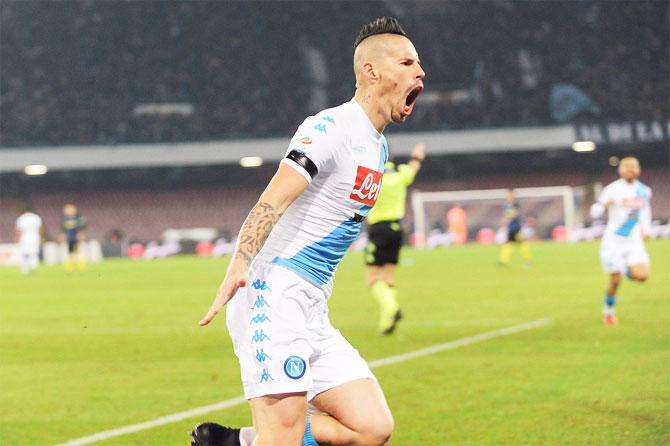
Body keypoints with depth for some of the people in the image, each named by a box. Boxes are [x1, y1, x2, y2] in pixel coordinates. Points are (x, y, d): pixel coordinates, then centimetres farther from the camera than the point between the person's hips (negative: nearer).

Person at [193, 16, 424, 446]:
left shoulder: (379, 147, 18)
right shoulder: (331, 128, -11)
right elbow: (274, 200, -24)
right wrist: (239, 266, -38)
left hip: (313, 314, 9)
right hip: (275, 298, -9)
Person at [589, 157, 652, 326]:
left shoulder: (644, 191, 5)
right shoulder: (613, 190, -10)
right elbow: (595, 213, -11)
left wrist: (646, 229, 14)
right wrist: (603, 205, -32)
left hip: (634, 241, 3)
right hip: (614, 240, -3)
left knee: (642, 276, -15)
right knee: (615, 280, -2)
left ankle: (626, 269, 21)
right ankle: (608, 310, 25)